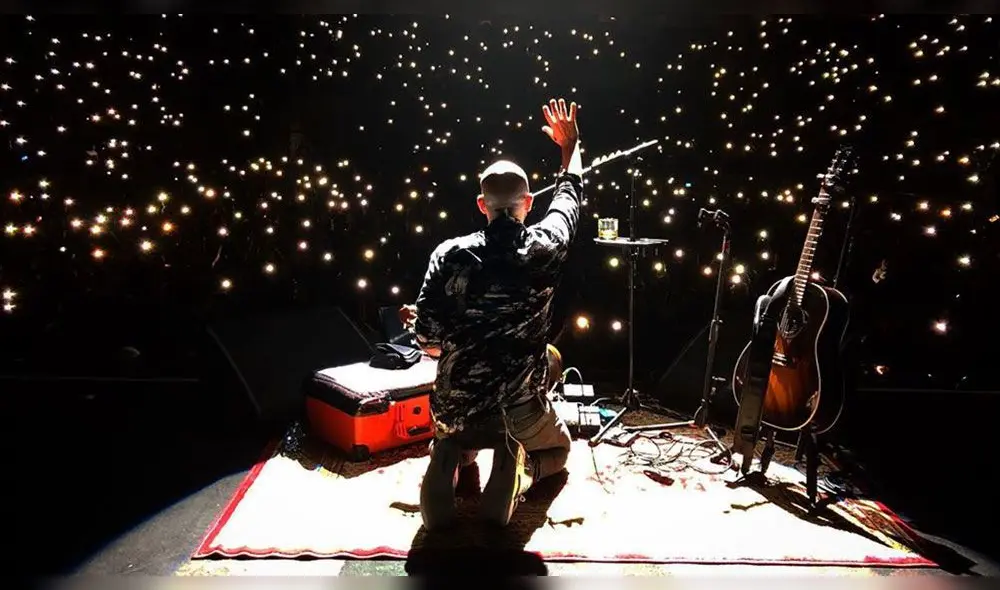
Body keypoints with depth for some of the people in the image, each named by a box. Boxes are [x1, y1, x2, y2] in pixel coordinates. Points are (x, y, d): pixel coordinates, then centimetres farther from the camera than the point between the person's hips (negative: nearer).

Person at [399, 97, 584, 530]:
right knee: (558, 449, 32)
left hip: (455, 409, 3)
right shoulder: (546, 250, -10)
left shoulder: (450, 254, -13)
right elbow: (570, 197, 11)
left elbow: (428, 341, -11)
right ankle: (516, 473, 7)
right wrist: (570, 146, 26)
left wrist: (415, 321, 12)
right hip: (521, 413, -2)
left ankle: (448, 460, 16)